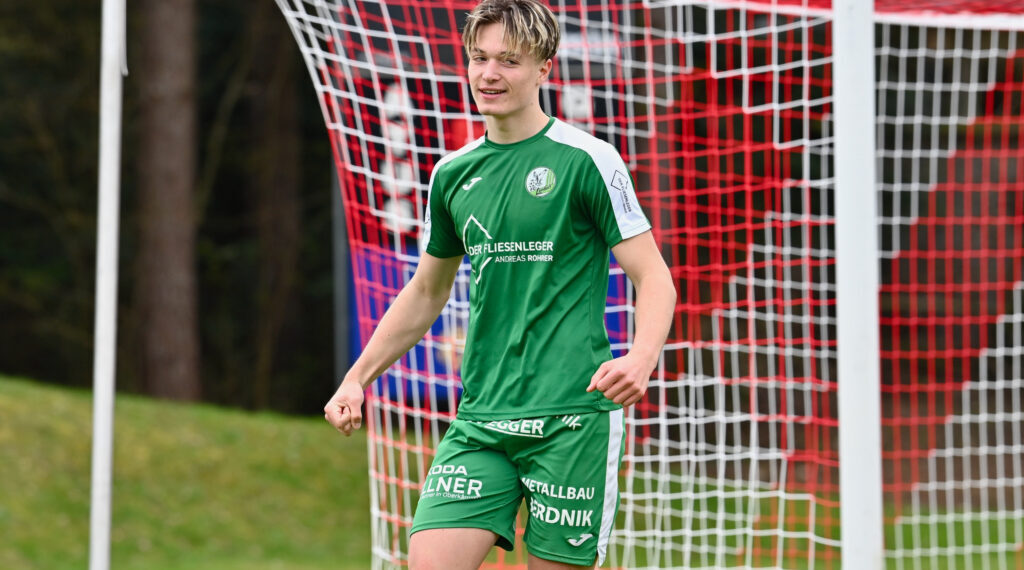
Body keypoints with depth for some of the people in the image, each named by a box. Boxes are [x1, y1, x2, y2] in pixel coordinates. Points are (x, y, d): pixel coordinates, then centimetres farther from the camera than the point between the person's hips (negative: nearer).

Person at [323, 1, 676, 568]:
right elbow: (426, 292, 25)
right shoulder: (454, 172, 12)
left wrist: (640, 360, -26)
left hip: (571, 418, -4)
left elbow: (654, 277, -7)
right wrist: (356, 379, 19)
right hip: (480, 419, 4)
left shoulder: (586, 159, -4)